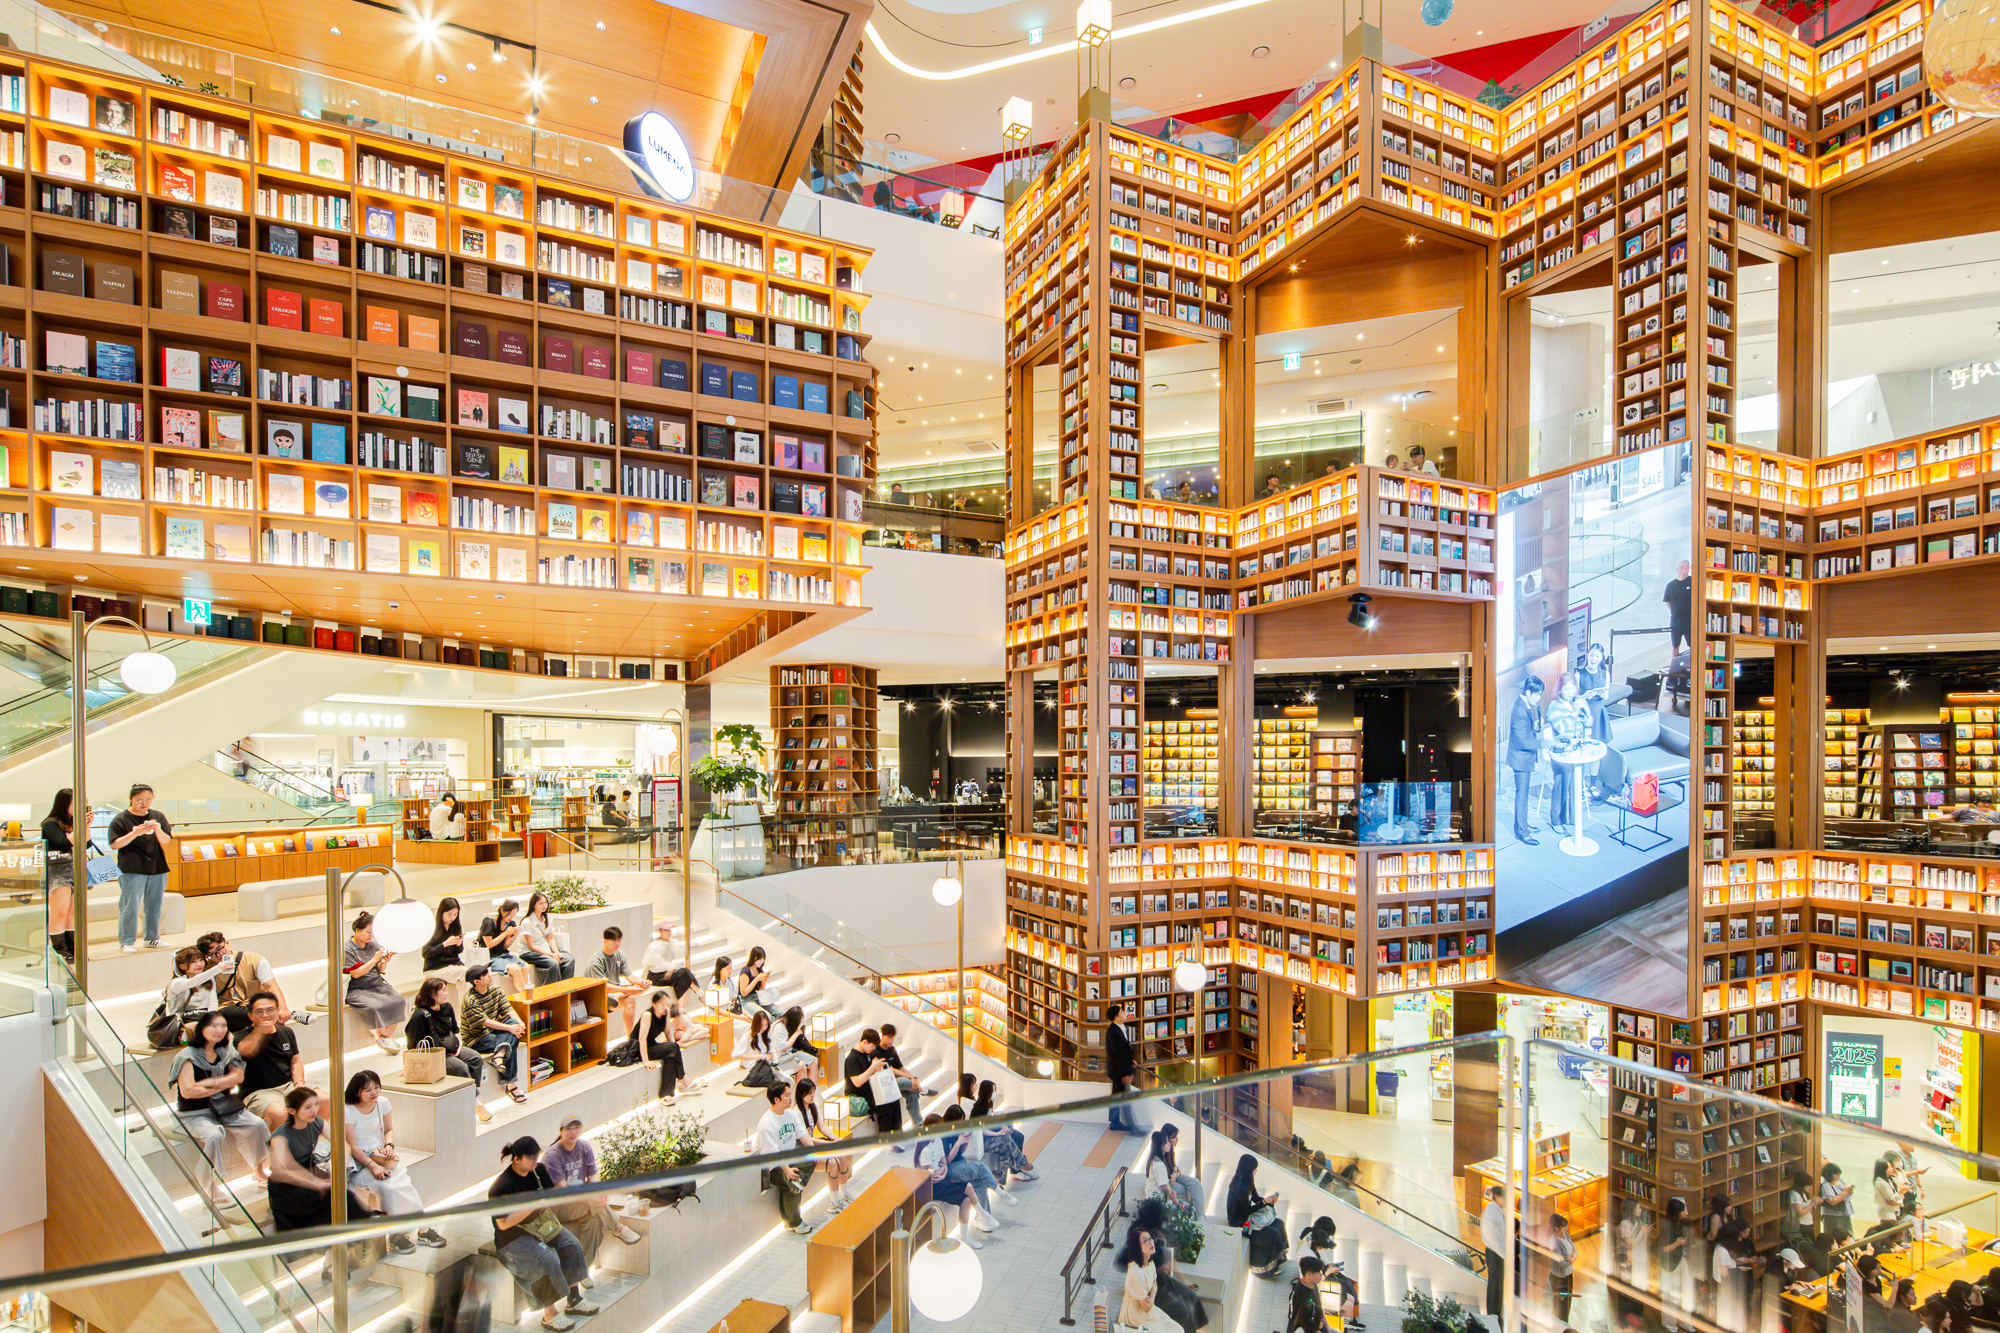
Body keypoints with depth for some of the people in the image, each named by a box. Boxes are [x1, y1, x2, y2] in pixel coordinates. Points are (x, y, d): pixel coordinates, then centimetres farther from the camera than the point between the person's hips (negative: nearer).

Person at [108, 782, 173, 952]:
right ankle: (126, 941, 4)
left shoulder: (158, 816, 8)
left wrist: (158, 830, -15)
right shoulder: (121, 819, -2)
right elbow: (114, 845, -7)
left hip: (157, 868, 4)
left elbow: (167, 841, 5)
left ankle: (152, 938, 19)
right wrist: (135, 833, -20)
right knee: (129, 906, -5)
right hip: (131, 870, -4)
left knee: (154, 905, 9)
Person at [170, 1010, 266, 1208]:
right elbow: (187, 1091, -18)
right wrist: (223, 1086, -10)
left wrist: (209, 1083, -16)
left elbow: (238, 1076, -2)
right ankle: (213, 1187, -19)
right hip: (194, 1114, -5)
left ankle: (258, 1169, 7)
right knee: (214, 1134, -34)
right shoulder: (187, 1056, -9)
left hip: (224, 1107, 5)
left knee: (257, 1125, -14)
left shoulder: (226, 1051, 8)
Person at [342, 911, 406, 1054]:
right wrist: (374, 960, -20)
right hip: (357, 990, -5)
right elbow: (356, 974, -14)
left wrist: (384, 962, -7)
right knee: (374, 1006, -35)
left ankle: (389, 1035, -11)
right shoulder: (347, 949, -6)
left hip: (378, 985, 6)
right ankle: (378, 1036, -15)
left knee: (399, 1001, -21)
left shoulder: (372, 945, 12)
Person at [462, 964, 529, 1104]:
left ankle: (500, 1054, -35)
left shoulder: (495, 990, 2)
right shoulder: (470, 1000, -20)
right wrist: (510, 1028, -28)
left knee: (514, 1023, -21)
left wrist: (519, 1023, -23)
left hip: (492, 1030, 7)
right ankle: (511, 1084, -19)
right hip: (476, 1039, -7)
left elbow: (508, 1009, -3)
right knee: (511, 1044, -24)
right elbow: (485, 1022, -25)